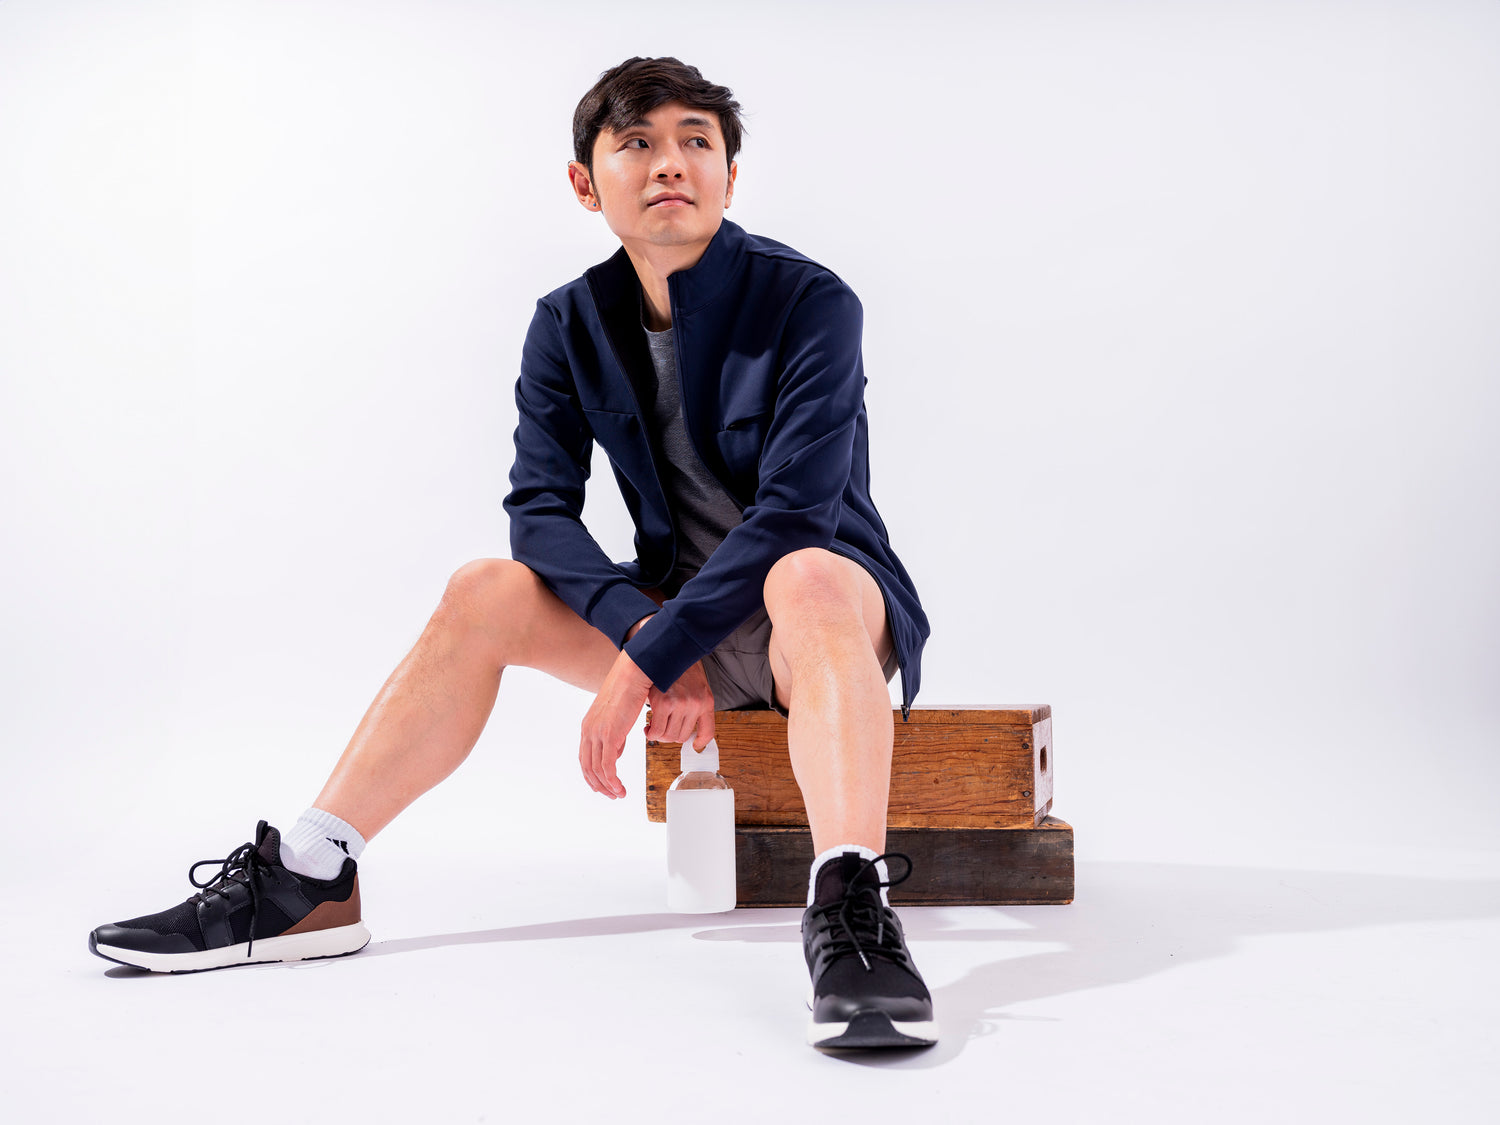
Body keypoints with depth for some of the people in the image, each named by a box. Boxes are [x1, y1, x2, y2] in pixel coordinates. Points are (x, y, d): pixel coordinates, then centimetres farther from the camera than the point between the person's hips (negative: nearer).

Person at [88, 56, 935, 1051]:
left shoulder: (808, 301, -15)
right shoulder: (574, 323, 1)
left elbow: (794, 509, -24)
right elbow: (540, 508, -5)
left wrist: (644, 664, -27)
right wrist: (638, 627, -23)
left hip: (833, 599, -5)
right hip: (676, 612, 5)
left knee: (806, 577, -39)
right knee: (487, 591, -14)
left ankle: (850, 908, -57)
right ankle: (307, 882, -15)